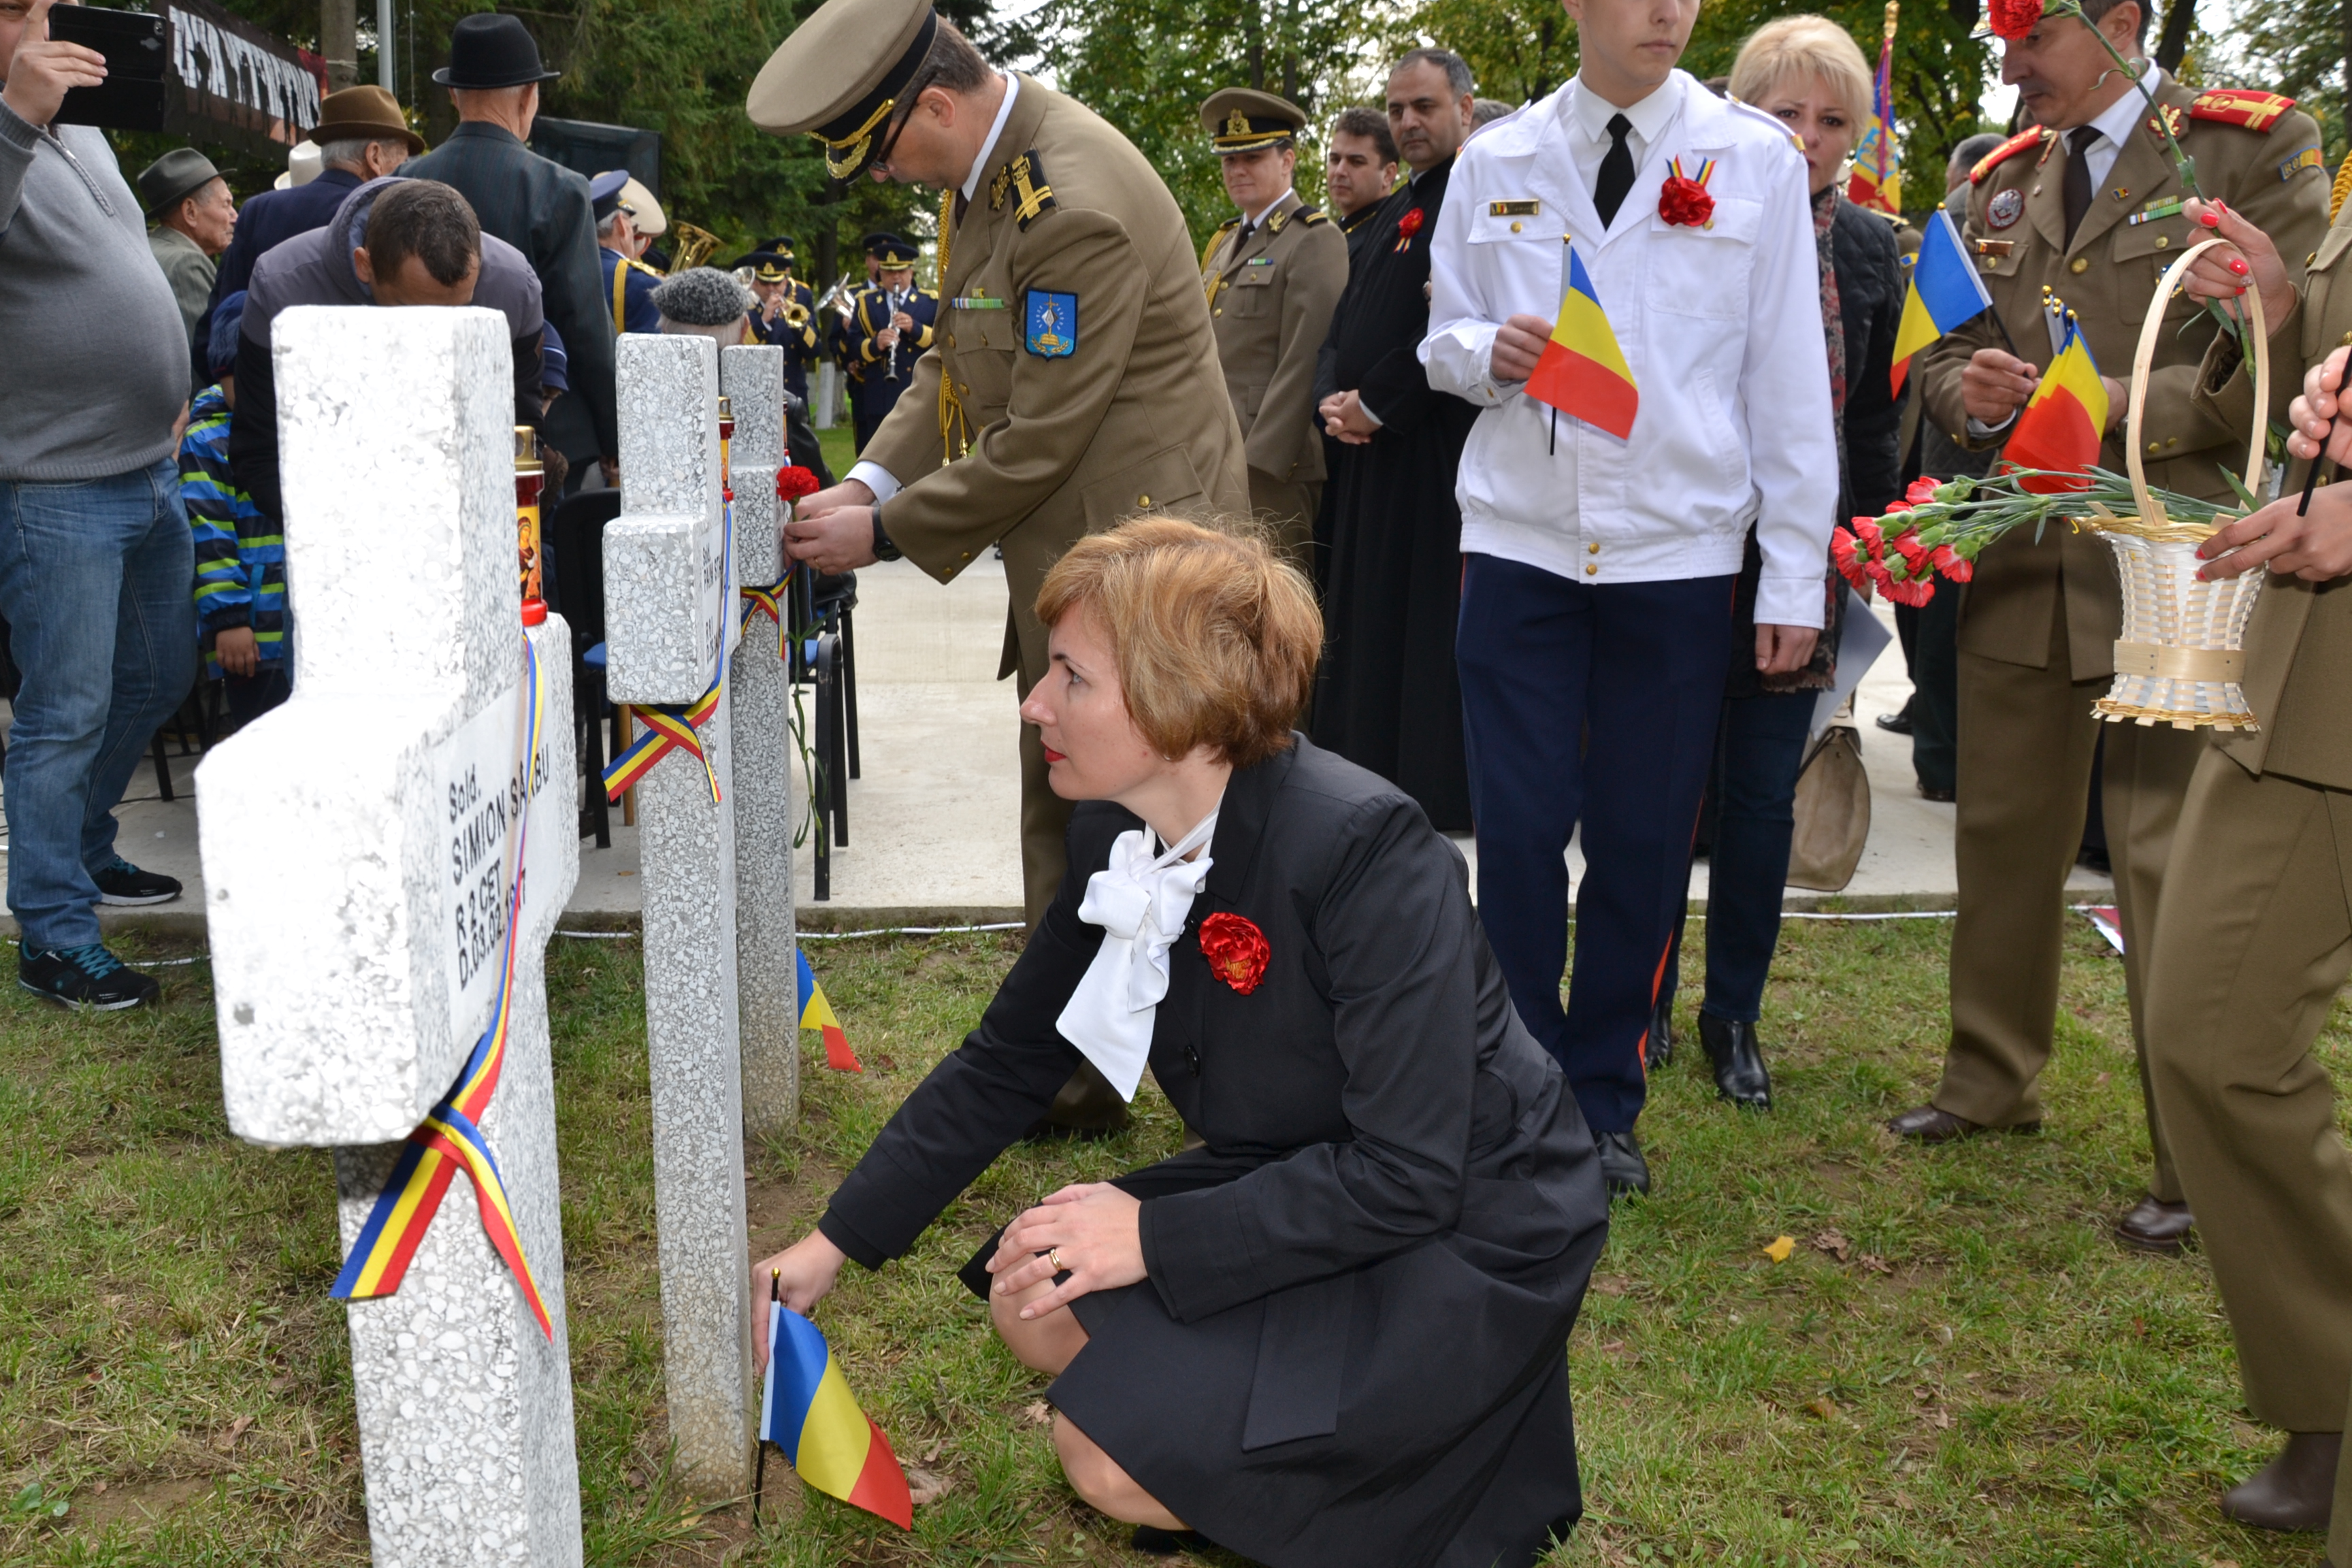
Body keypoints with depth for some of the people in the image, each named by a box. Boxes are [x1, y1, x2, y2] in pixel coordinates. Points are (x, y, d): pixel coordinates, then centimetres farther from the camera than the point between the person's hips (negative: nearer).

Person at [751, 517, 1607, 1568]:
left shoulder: (1367, 849, -29)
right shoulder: (1117, 838, -5)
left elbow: (1409, 1175, -29)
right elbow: (1006, 1060, 5)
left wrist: (1156, 1235, -25)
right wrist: (832, 1244, 4)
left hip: (1466, 1232, -8)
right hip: (1309, 1189, 8)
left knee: (1116, 1454, -18)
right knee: (1035, 1302, -2)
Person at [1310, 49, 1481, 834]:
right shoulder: (1390, 216, 20)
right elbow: (1344, 325, 18)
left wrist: (1377, 404, -14)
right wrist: (1333, 400, -1)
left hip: (1437, 451, -9)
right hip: (1368, 449, 9)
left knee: (1426, 625, -5)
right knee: (1364, 626, 11)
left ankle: (1429, 793, 4)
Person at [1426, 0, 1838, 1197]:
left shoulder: (1757, 160, 4)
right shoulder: (1495, 164, 8)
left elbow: (1790, 379, 2)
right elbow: (1444, 340, 14)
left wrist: (1795, 576, -2)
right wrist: (1489, 350, -11)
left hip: (1681, 555, 0)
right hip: (1521, 545, 1)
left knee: (1642, 840, 4)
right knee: (1517, 830, -2)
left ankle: (1606, 1101, 22)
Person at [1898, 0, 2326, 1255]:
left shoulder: (2248, 146, -3)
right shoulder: (2001, 181, 14)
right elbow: (1942, 351, 18)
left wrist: (2116, 410, -17)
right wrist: (1969, 388, -5)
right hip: (2019, 562, 6)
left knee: (2173, 866, -4)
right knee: (2003, 840, 14)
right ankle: (1992, 1082, 33)